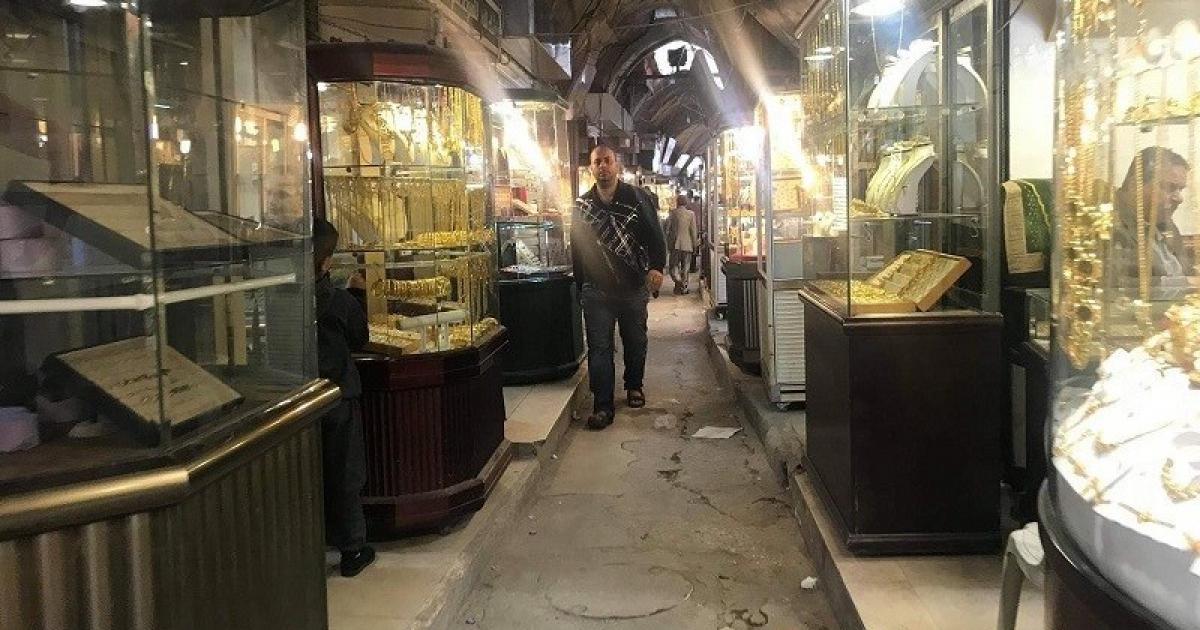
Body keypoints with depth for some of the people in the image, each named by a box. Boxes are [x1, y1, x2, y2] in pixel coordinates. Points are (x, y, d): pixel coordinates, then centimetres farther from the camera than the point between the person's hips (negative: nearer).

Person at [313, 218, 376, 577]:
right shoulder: (341, 302, -16)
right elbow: (359, 339, 1)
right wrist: (359, 294, 8)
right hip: (337, 399, -2)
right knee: (344, 477, 10)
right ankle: (352, 551, 18)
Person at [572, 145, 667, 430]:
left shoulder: (637, 198, -1)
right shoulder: (582, 205, 5)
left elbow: (655, 236, -5)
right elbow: (576, 249, 9)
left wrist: (656, 267, -21)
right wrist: (580, 286, 7)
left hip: (634, 287, 0)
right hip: (597, 289, 1)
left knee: (636, 342, 13)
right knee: (599, 347, -4)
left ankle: (634, 386, 37)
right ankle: (603, 405, -1)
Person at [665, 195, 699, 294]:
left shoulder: (672, 213, -3)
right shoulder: (691, 214, -3)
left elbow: (668, 229, -2)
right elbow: (693, 231, -2)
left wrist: (668, 243, 8)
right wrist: (694, 244, 7)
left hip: (675, 244, 0)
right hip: (687, 244, 0)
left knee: (674, 265, 8)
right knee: (685, 267, 8)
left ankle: (677, 280, -18)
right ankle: (684, 288, 9)